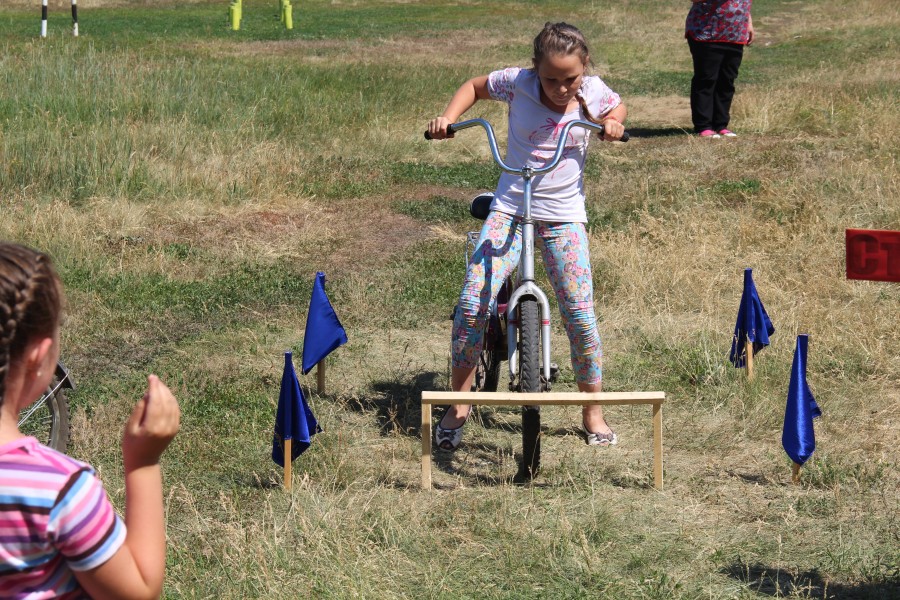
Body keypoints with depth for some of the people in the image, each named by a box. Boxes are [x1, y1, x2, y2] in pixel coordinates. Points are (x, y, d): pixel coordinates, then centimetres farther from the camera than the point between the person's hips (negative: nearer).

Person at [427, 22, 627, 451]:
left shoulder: (593, 92, -5)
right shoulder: (517, 83, -8)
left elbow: (618, 108, 18)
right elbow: (474, 86, 11)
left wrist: (613, 123, -4)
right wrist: (448, 118, -5)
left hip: (563, 216, 1)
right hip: (510, 209, 0)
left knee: (580, 315, -7)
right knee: (473, 304, -15)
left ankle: (593, 413, 13)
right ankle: (458, 404, 3)